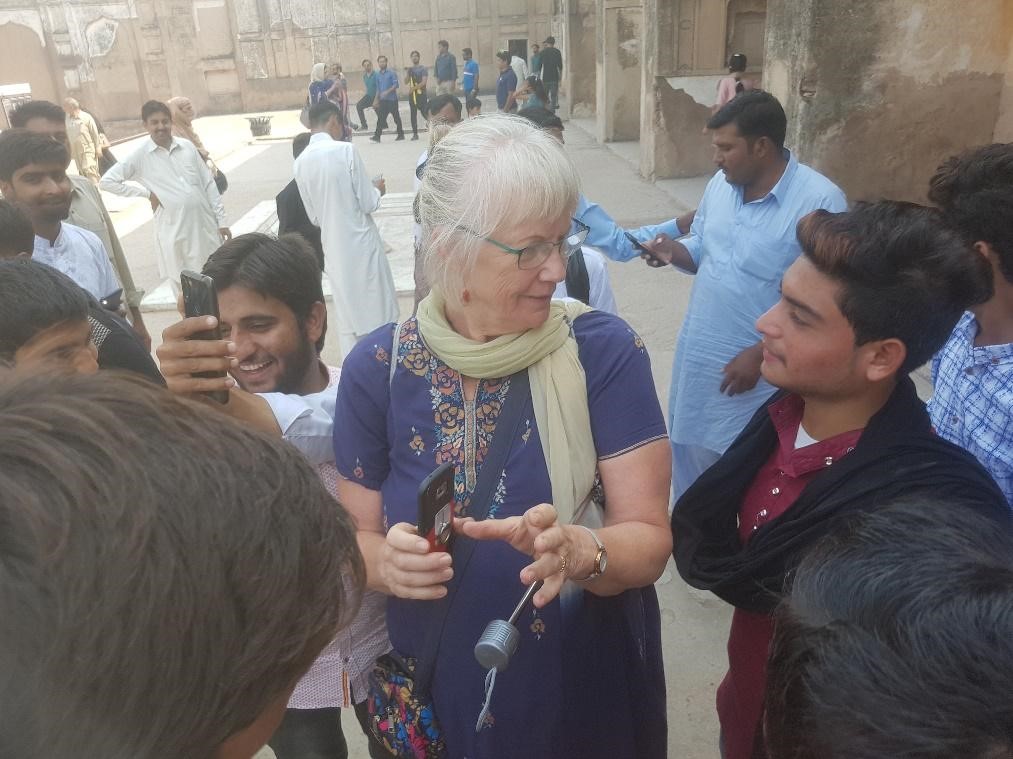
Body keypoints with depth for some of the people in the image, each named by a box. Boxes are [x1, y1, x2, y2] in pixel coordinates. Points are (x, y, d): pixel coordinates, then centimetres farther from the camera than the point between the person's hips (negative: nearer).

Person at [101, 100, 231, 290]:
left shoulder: (187, 146, 5)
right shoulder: (140, 156, -3)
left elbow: (208, 184, 7)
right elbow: (107, 181, -3)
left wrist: (221, 220, 4)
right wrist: (146, 193, -7)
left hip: (205, 224, 3)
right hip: (175, 230, -3)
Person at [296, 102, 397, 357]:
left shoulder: (301, 162, 1)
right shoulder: (346, 150, -15)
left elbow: (314, 217, 8)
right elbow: (369, 203, -13)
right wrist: (377, 190, 8)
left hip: (333, 248, 5)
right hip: (361, 243, -5)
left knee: (348, 317, 14)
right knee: (378, 312, 9)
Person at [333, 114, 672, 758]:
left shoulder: (604, 350, -16)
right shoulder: (378, 368, -11)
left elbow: (649, 537, -16)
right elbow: (357, 534, -3)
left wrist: (578, 551, -36)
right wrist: (387, 561, -24)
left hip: (589, 690, -1)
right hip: (437, 690, 1)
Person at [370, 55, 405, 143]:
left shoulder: (391, 73, -5)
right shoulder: (378, 75, 12)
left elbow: (396, 85, -11)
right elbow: (378, 88, 18)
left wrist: (387, 91, -22)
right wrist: (376, 100, 14)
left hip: (392, 99, -5)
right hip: (382, 100, 5)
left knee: (396, 117, 3)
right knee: (381, 118, -3)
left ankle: (401, 134, 13)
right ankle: (377, 136, -8)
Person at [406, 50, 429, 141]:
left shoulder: (423, 69, -1)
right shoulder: (410, 69, 14)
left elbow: (424, 82, -12)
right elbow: (406, 82, 11)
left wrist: (414, 88, -18)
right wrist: (407, 74, -7)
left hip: (421, 93, -5)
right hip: (412, 94, 5)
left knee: (424, 112, -13)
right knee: (413, 114, 4)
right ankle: (415, 133, 7)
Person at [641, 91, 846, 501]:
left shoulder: (819, 201, -20)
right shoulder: (720, 184, 1)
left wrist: (760, 354, -21)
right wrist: (672, 250, -7)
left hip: (762, 374, -7)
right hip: (697, 359, 7)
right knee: (690, 459, 22)